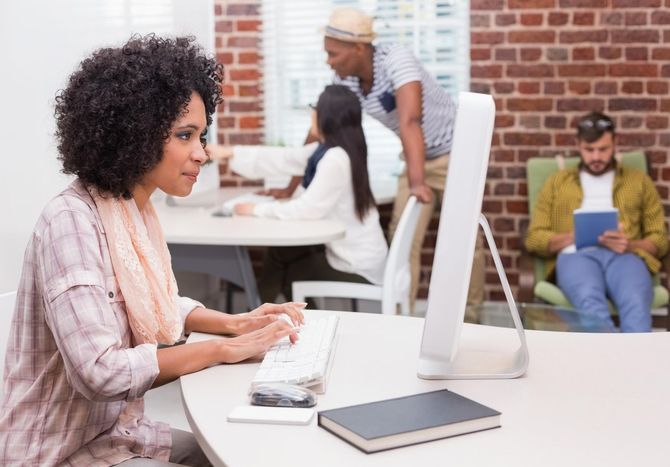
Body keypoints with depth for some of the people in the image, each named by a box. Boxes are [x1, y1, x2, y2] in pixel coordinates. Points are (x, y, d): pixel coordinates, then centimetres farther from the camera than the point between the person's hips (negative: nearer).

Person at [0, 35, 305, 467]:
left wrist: (234, 324, -1)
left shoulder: (136, 211, 1)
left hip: (117, 431, 8)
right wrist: (225, 350, -22)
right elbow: (101, 373, -31)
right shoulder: (72, 221, -24)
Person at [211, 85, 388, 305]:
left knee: (285, 276, 8)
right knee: (281, 253, 13)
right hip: (348, 253, 8)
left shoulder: (336, 158, -24)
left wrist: (259, 209, -13)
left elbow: (309, 208, -25)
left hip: (357, 267, -8)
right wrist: (229, 153, 13)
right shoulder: (326, 150, 5)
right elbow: (282, 159, 11)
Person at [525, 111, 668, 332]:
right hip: (576, 255, -1)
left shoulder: (639, 181, 26)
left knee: (636, 303, -37)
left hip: (624, 256, 1)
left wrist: (630, 245, -5)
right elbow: (534, 238, 16)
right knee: (590, 301, -38)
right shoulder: (557, 181, 26)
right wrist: (573, 236, -4)